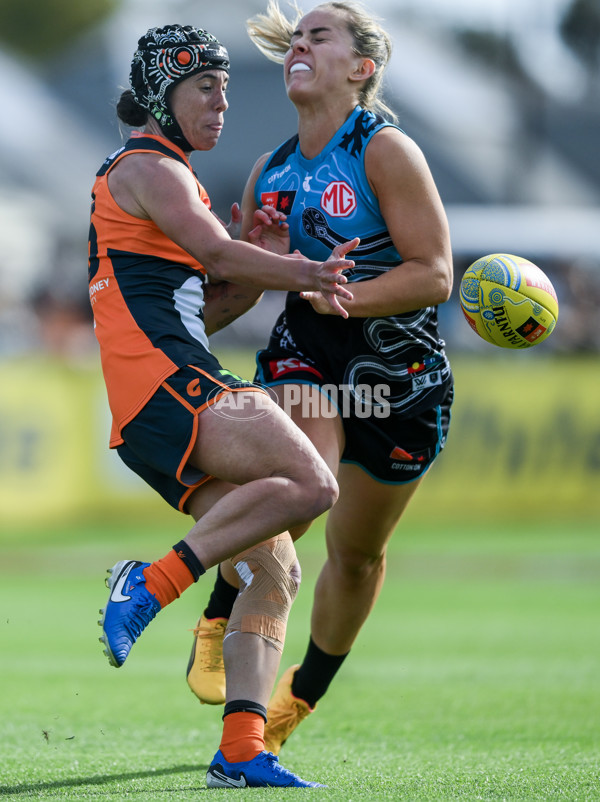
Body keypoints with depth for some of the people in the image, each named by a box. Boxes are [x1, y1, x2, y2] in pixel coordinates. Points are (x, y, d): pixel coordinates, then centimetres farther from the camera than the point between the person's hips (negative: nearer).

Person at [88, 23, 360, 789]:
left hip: (179, 396, 10)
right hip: (166, 381, -10)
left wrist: (263, 270, 13)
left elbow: (203, 307, 28)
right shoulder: (148, 166, 1)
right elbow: (212, 249, -15)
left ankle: (241, 752, -6)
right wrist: (301, 273, -11)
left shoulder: (161, 173, 31)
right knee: (309, 483, -26)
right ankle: (157, 579, -23)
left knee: (276, 573, 2)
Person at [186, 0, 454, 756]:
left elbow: (434, 274, -16)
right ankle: (216, 625, -5)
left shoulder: (386, 150, -11)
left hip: (398, 369, -2)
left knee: (357, 550, 10)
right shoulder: (271, 173, 7)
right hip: (304, 350, 2)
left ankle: (301, 697, 34)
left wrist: (345, 296, -26)